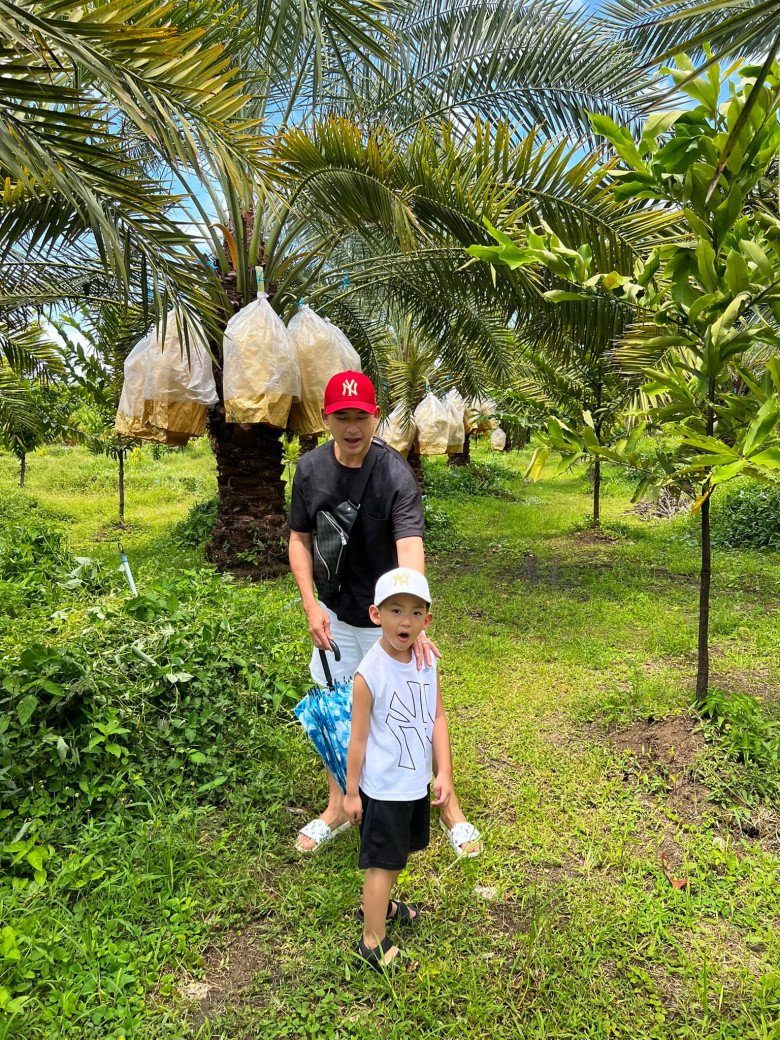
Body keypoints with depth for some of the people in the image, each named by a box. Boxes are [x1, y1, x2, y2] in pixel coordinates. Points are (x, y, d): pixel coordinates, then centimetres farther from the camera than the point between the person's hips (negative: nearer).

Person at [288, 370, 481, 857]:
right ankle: (338, 807, 37)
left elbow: (411, 548, -33)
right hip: (334, 615, 4)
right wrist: (311, 605, -8)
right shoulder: (310, 469, -8)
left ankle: (448, 804, 30)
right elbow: (300, 539, 3)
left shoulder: (397, 473, -21)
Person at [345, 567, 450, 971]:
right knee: (384, 862, 7)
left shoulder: (429, 661, -6)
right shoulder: (369, 673, -23)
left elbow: (437, 718, 1)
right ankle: (373, 943, 26)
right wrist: (351, 791, -7)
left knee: (399, 853, 25)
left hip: (417, 783, 6)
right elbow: (358, 737, -15)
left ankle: (377, 903, 50)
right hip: (383, 787, -6)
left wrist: (444, 773, -1)